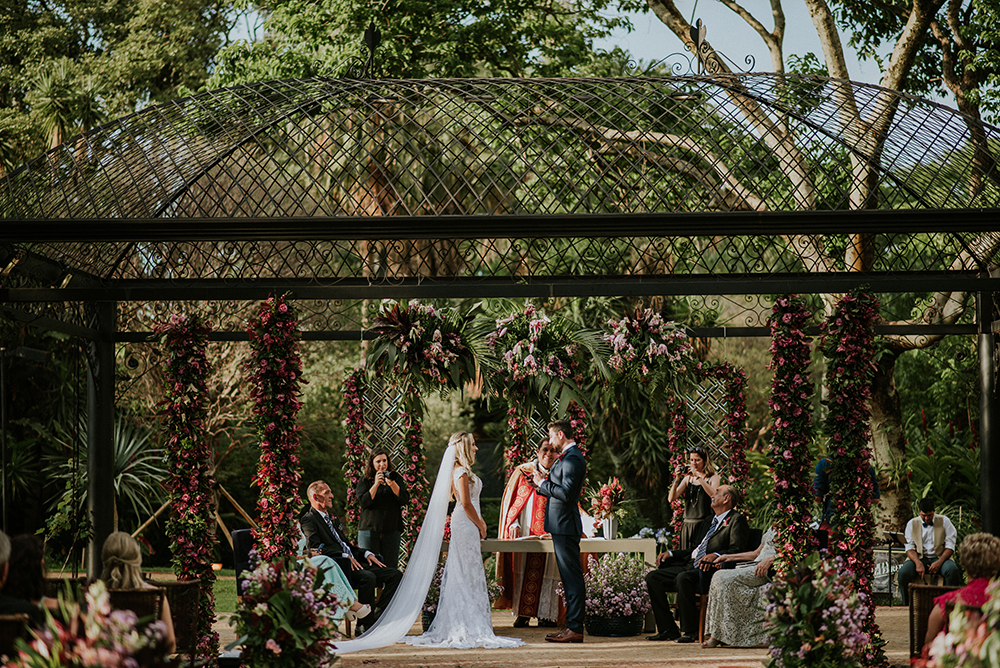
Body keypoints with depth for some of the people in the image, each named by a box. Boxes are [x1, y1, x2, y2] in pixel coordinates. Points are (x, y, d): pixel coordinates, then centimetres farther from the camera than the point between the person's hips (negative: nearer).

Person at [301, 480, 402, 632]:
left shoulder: (330, 518, 29)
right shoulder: (309, 520, 0)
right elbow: (316, 548, -16)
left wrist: (366, 554, 11)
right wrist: (345, 556, -21)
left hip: (354, 562, 9)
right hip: (338, 568, -9)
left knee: (395, 575, -6)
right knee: (368, 577, -36)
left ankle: (376, 615, -16)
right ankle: (364, 625, -26)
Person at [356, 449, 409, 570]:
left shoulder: (396, 478, 10)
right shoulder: (365, 480, 6)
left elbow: (404, 499, -1)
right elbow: (363, 502, -7)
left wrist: (392, 484, -15)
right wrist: (376, 484, -14)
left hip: (392, 530, 1)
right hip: (369, 529, -1)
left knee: (391, 568, 0)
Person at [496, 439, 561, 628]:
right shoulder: (522, 472, 6)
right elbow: (511, 501, 3)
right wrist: (513, 524, -10)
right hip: (525, 533, -1)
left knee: (548, 572, -2)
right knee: (524, 571, -2)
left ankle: (545, 615, 3)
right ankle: (522, 614, 2)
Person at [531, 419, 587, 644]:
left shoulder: (572, 459, -16)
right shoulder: (567, 457, 17)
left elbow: (566, 493, -23)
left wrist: (543, 483, -13)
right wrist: (542, 484, 13)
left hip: (565, 525, -11)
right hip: (562, 525, 11)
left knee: (572, 576, -8)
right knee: (569, 577, 12)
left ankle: (575, 629, -7)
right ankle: (572, 625, 17)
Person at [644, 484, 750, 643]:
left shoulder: (736, 520, 0)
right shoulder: (709, 521, 28)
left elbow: (737, 549, -14)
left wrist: (715, 555, -31)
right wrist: (671, 553, 17)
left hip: (710, 570, -9)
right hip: (690, 566, 9)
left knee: (683, 578, -37)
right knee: (653, 577, -5)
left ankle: (690, 631, -27)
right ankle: (668, 629, -5)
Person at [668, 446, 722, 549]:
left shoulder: (713, 478, 1)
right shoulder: (688, 478, 13)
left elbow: (714, 494, -20)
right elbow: (671, 499, 5)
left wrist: (698, 476, -20)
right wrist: (677, 479, -8)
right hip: (687, 525, 4)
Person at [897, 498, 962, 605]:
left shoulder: (944, 521, 7)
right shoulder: (912, 524, 10)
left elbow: (950, 546, 1)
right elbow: (909, 548, 3)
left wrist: (939, 562, -15)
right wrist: (918, 563, -18)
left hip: (940, 557, 0)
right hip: (918, 558, 1)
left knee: (953, 571, -35)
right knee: (903, 573, -31)